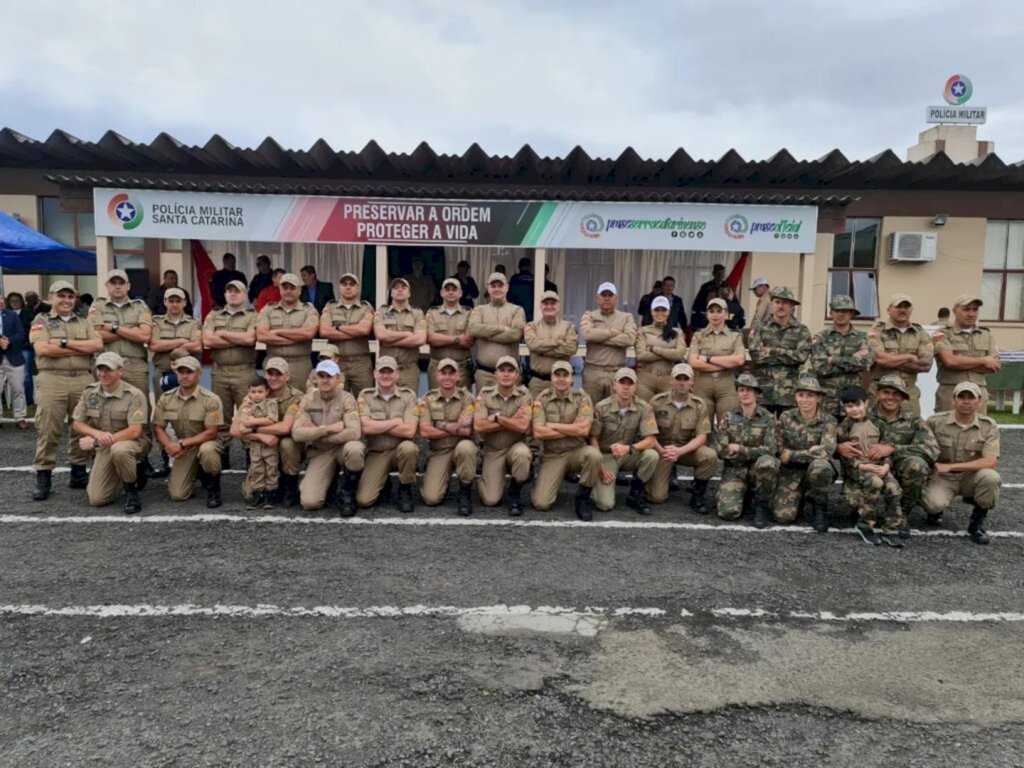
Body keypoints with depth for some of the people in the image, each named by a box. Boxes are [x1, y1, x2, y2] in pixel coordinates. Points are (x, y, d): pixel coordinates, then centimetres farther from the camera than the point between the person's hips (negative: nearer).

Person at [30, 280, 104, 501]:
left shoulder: (84, 323, 16)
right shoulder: (41, 321, 7)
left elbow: (98, 345, -1)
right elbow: (42, 349, -10)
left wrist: (64, 342, -9)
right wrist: (82, 349, -7)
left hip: (82, 379, 3)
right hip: (52, 380, -3)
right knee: (47, 430, -3)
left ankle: (79, 472, 16)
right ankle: (43, 476, 4)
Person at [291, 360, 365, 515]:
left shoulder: (347, 399, -9)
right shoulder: (307, 400, -1)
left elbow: (354, 433, -26)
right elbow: (297, 433, -13)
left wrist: (316, 433, -18)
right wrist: (328, 428, -20)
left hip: (342, 449, -2)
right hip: (319, 453, 2)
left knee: (354, 448, -39)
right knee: (309, 502, -18)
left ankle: (347, 492, -10)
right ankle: (331, 480, 19)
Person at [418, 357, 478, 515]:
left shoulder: (466, 398, -3)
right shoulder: (428, 399, 0)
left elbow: (467, 430, -15)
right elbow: (425, 432, -11)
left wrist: (441, 425, -10)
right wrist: (456, 428, -11)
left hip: (462, 447, -1)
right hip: (438, 452, 1)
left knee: (465, 446, -38)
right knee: (431, 498, -16)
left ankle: (465, 493, -14)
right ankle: (443, 479, 22)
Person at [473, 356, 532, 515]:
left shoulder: (524, 395, -7)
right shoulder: (485, 394, -5)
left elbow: (523, 426, -21)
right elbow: (478, 426, -16)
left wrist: (497, 417, -14)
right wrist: (512, 420, -15)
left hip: (516, 446, 0)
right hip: (493, 450, 0)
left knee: (522, 452, -37)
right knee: (491, 500, -12)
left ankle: (514, 494, -9)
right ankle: (485, 479, 27)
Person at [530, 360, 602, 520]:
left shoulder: (582, 398, -4)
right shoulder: (542, 399, -3)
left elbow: (584, 430, -17)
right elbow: (538, 433, -14)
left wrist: (552, 425, -13)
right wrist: (572, 429, -13)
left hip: (577, 451, 0)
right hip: (551, 456, 0)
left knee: (593, 454, -35)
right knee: (541, 503, -16)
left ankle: (583, 497, -9)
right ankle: (547, 484, 22)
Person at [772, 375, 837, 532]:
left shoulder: (827, 421, -10)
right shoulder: (786, 418, -3)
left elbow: (827, 451, -24)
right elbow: (777, 448, 3)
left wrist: (791, 455, -19)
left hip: (816, 472, -1)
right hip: (790, 472, 1)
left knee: (820, 466, -37)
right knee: (783, 516, -18)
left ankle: (819, 507, -8)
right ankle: (799, 497, 19)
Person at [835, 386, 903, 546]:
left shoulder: (877, 424, 8)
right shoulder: (843, 428, -3)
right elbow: (844, 457, -7)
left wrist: (886, 465, -10)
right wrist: (864, 466, -20)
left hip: (878, 466, 3)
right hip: (855, 468, -3)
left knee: (893, 487, -25)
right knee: (875, 482, -33)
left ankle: (891, 530, -9)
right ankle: (865, 524, -15)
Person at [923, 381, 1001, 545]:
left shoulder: (989, 427, -7)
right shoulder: (935, 422, -7)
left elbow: (990, 462, -18)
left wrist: (950, 466, -22)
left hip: (971, 477, 2)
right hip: (941, 477, -1)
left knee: (990, 476, -32)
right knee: (934, 504, -32)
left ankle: (977, 523, -5)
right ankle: (935, 510, 11)